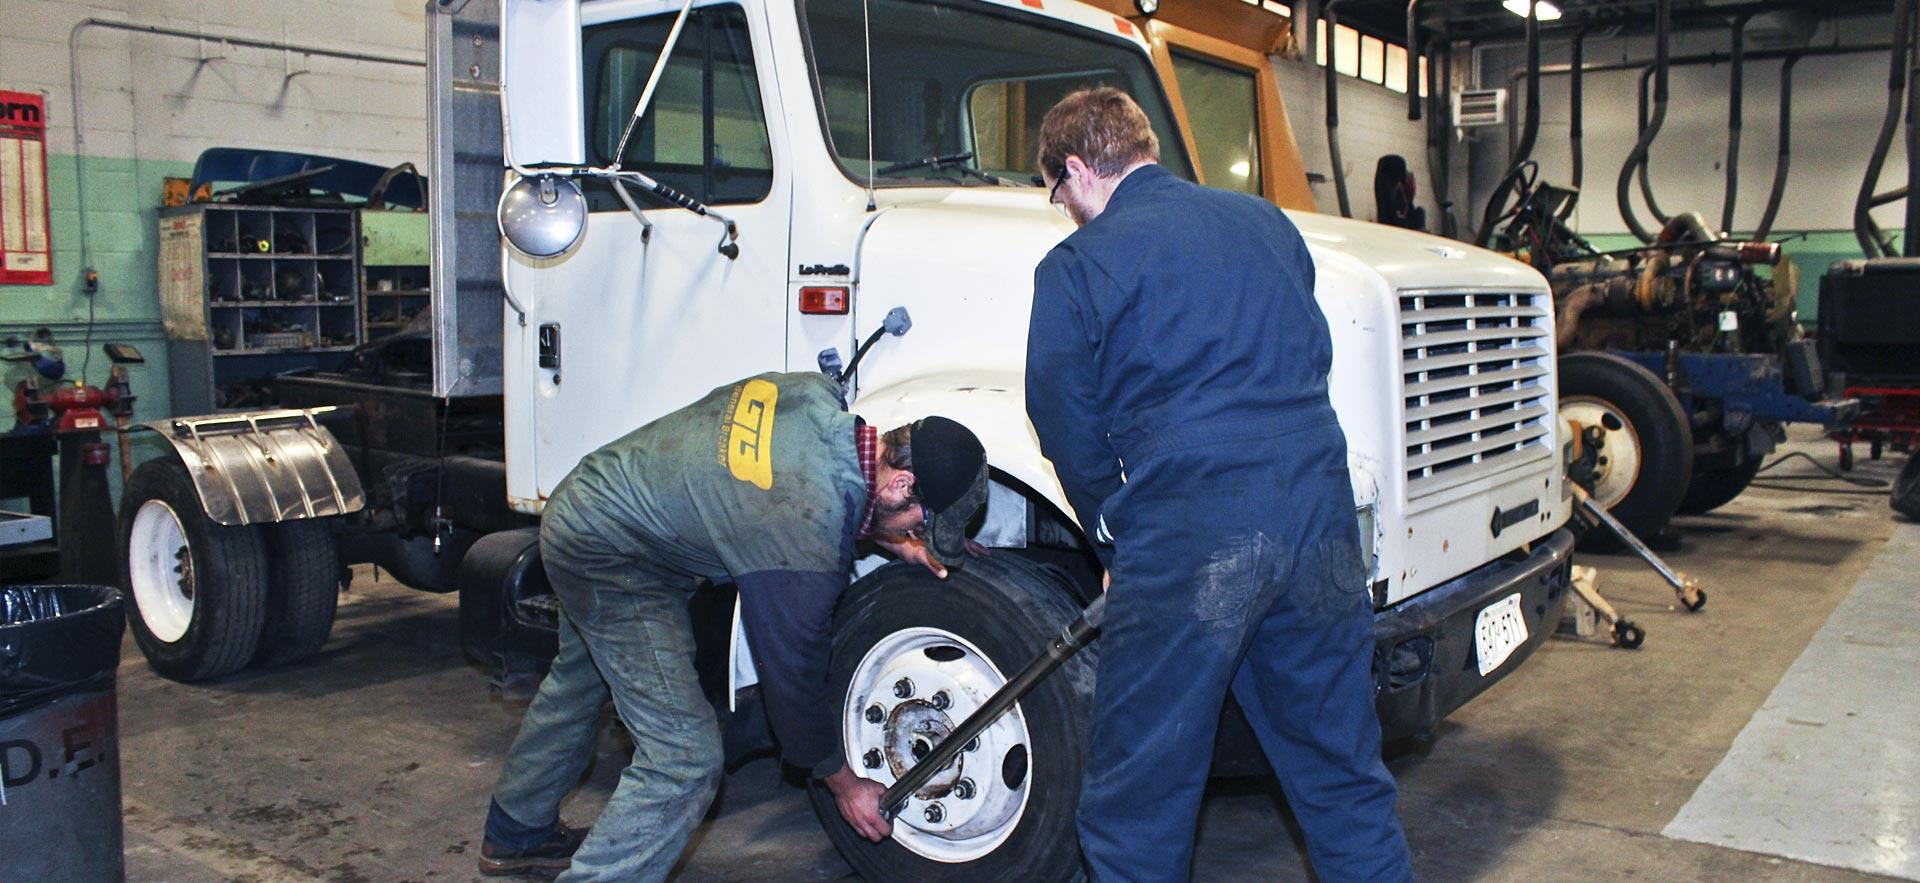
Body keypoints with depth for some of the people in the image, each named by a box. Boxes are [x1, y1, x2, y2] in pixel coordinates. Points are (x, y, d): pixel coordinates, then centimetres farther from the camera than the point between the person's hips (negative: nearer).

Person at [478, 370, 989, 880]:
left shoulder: (819, 396, -14)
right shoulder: (808, 550, -35)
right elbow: (793, 676, -21)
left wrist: (883, 537, -2)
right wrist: (842, 783, -6)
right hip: (611, 567, -10)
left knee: (581, 681, 30)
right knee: (686, 759, -13)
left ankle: (515, 835, 53)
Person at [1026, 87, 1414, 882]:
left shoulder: (1076, 266, 0)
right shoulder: (1266, 221, 18)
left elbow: (1071, 432, 4)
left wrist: (1118, 550, 19)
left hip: (1187, 541, -6)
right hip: (1321, 509, 6)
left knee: (1139, 802, 7)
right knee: (1343, 774, 18)